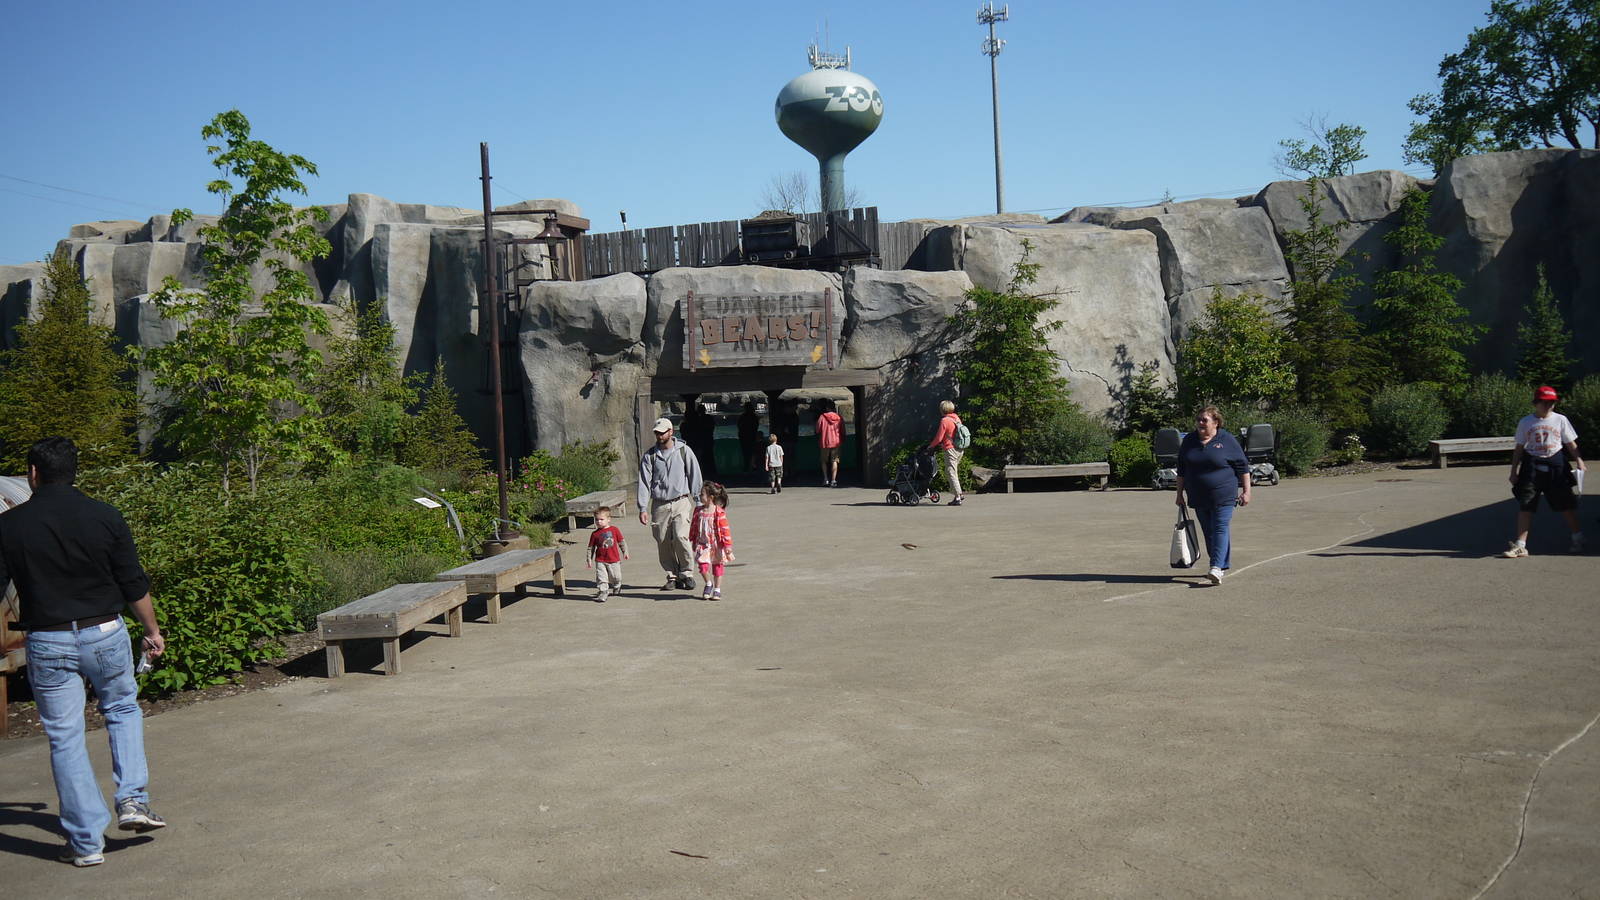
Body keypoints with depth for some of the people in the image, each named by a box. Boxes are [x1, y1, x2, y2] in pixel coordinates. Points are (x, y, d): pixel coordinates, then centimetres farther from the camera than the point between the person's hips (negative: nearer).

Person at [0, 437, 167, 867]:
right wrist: (152, 631, 13)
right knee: (123, 709, 24)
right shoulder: (105, 517, -5)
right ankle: (133, 800, 10)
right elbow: (134, 585, 0)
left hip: (47, 643, 0)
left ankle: (86, 842, 12)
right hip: (105, 634, 1)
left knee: (65, 738, 8)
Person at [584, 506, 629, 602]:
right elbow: (591, 547, 5)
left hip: (614, 559, 0)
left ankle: (616, 587, 40)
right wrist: (589, 559, 2)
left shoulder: (614, 530, -1)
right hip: (600, 561, 0)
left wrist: (625, 552, 6)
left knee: (616, 577, 12)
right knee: (601, 578, -8)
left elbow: (622, 542, 8)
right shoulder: (595, 534, -1)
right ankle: (602, 592, -3)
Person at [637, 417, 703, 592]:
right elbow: (644, 482, 3)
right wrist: (643, 508, -4)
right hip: (659, 505, 2)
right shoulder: (649, 455, 4)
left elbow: (694, 475, 8)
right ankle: (672, 576, 14)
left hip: (680, 502, -2)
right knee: (663, 542, 1)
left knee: (681, 537, -16)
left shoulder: (683, 451, 3)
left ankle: (687, 574, -1)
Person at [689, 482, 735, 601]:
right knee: (702, 565, -10)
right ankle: (708, 584, 17)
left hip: (716, 544, -3)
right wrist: (693, 542, 16)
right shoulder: (698, 511, 0)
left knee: (717, 566, 9)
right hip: (702, 544, 3)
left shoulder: (719, 512, -13)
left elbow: (725, 529, -12)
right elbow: (694, 527, 11)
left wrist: (728, 547, -12)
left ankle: (717, 590, 23)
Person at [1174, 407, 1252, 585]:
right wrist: (1180, 494, 13)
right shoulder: (1189, 441, 8)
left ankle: (1217, 568, -19)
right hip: (1199, 499, 5)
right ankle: (1220, 565, 21)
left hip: (1223, 496, -5)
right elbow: (1181, 470, 14)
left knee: (1220, 529, -12)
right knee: (1209, 533, 9)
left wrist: (1246, 491, -4)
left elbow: (1243, 467, 0)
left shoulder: (1227, 440, -3)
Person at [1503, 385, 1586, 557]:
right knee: (1525, 505, -5)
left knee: (1566, 503, 6)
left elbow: (1571, 443, 7)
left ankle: (1578, 539, 24)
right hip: (1532, 466, 0)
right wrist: (1514, 471, 3)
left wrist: (1578, 460, -8)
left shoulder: (1560, 420, 4)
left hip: (1556, 465, 0)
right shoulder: (1525, 422, 5)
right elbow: (1519, 448, 8)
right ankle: (1520, 545, -5)